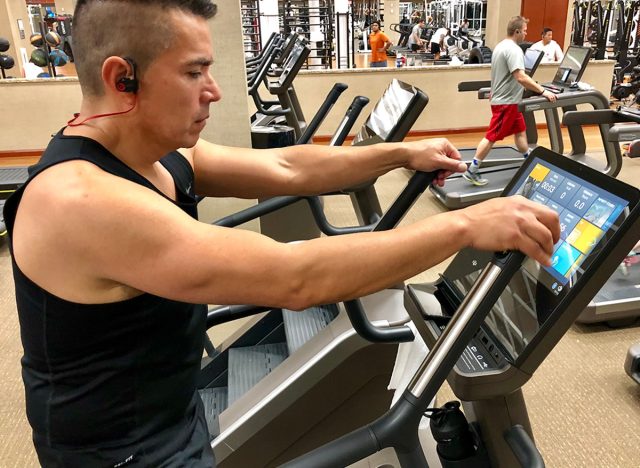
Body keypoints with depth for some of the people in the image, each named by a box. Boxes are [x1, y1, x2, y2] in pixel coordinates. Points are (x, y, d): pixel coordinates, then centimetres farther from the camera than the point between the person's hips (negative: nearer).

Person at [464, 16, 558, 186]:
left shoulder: (501, 46, 13)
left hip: (505, 98, 10)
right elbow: (521, 77, -29)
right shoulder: (513, 49, -20)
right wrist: (543, 92, -26)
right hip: (506, 101, -10)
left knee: (520, 131, 17)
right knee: (492, 137, -7)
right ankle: (471, 172, -3)